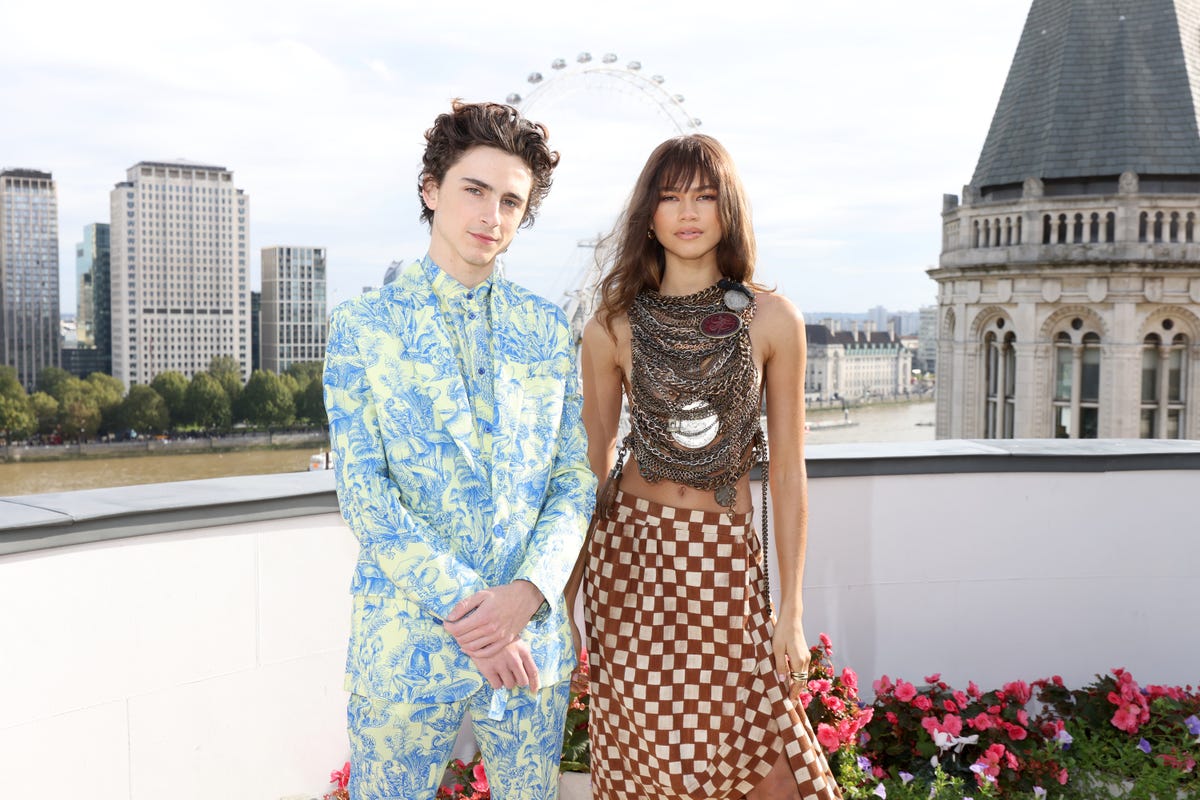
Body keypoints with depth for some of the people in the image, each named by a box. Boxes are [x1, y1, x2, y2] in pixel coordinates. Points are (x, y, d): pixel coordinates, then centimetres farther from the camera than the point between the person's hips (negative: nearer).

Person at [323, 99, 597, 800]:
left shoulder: (548, 328, 6)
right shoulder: (363, 327, -2)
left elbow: (576, 479, 4)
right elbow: (364, 492, -9)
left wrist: (527, 592, -12)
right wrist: (464, 609, -16)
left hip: (535, 640, 3)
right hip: (409, 641, -2)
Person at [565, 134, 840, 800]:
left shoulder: (773, 320, -1)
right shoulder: (612, 327, 0)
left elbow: (787, 470, 1)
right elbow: (591, 464, 6)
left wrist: (790, 609, 1)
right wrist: (564, 598, 6)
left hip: (727, 560, 0)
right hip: (630, 554, 0)